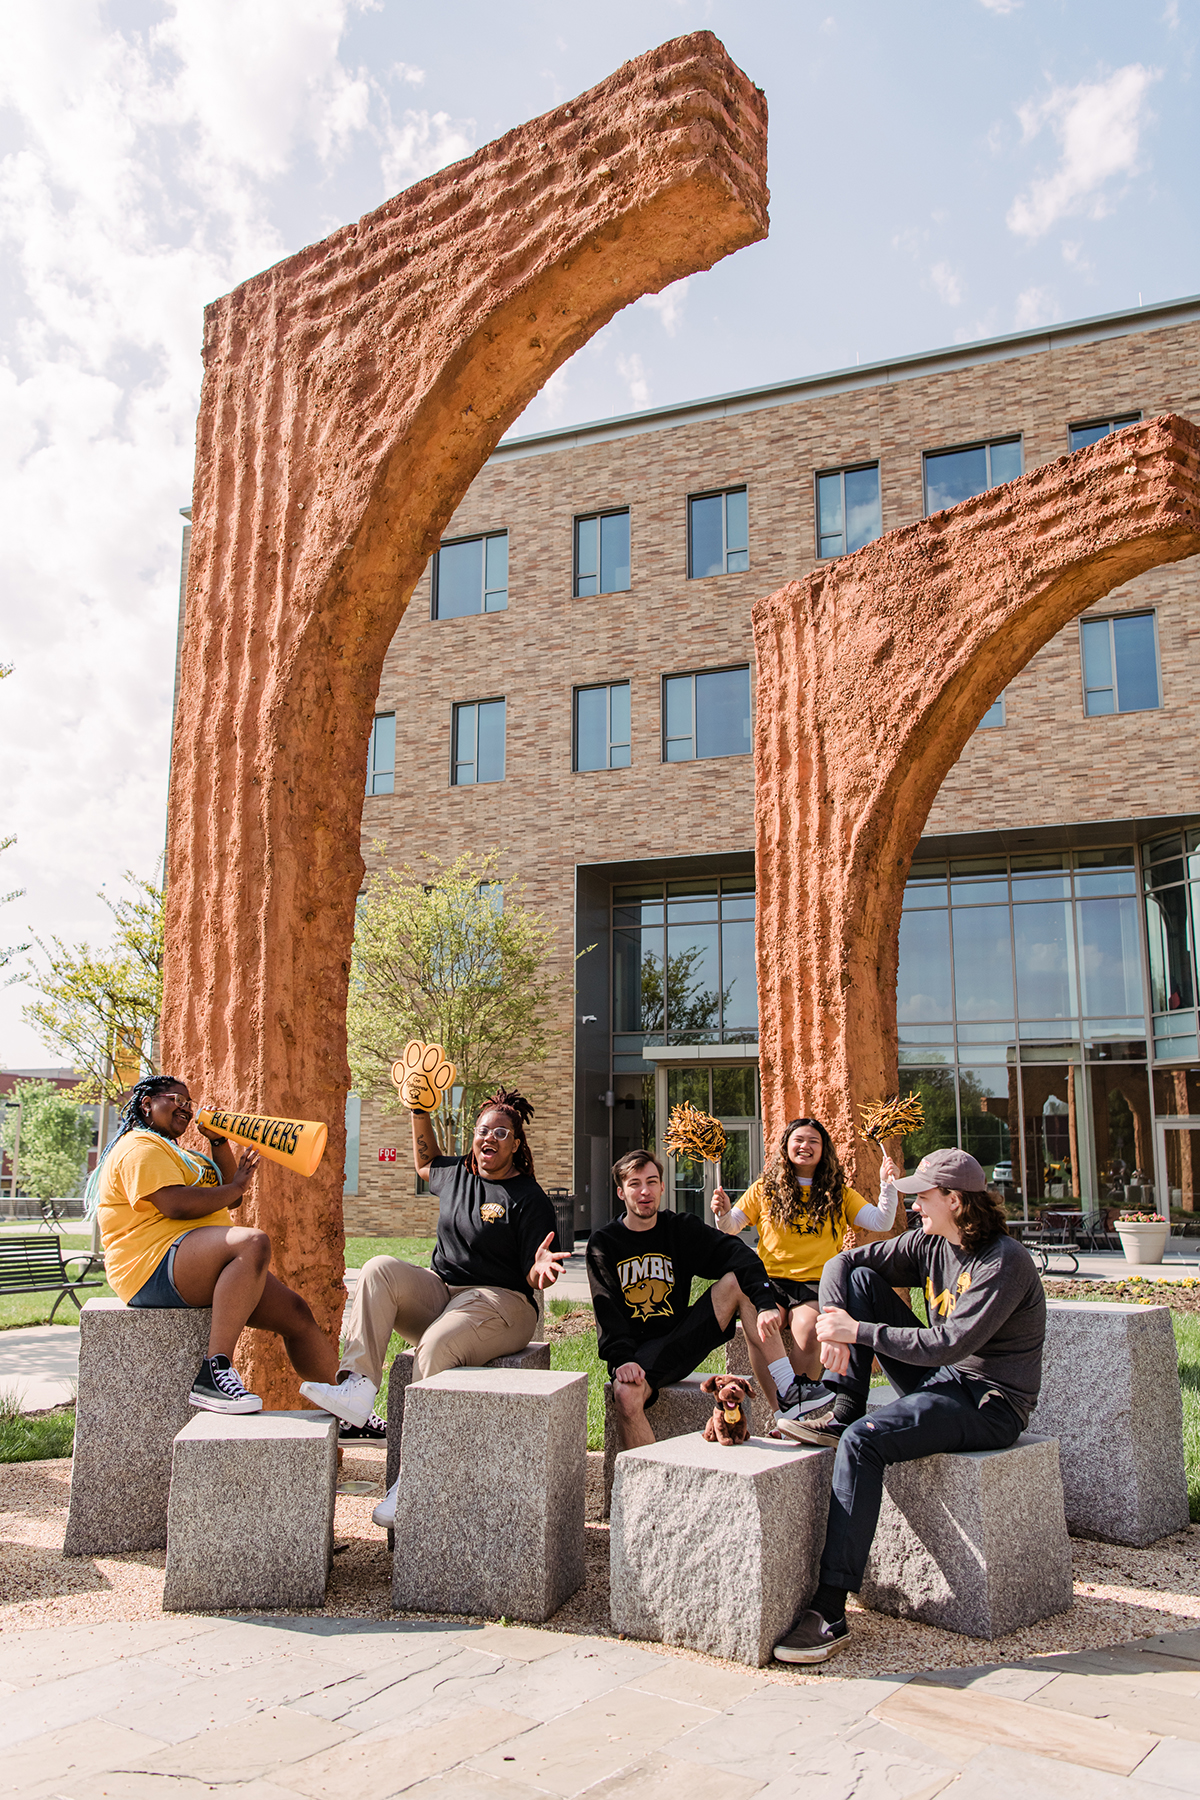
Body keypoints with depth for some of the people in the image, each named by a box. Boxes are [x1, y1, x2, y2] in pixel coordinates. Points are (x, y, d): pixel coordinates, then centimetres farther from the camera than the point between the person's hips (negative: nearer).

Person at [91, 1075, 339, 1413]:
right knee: (254, 1242, -35)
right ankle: (214, 1372, -39)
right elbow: (176, 1205, -19)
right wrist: (236, 1186, -7)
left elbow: (230, 1201, 24)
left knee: (295, 1312, 1)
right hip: (156, 1266, -10)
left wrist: (219, 1142, 16)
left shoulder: (177, 1153, 30)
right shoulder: (139, 1147, -4)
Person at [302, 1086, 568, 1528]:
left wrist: (539, 1269, -31)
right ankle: (357, 1386, -37)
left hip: (500, 1302, -6)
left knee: (437, 1345, -35)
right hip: (439, 1292, 6)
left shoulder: (529, 1200, -4)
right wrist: (420, 1113, 28)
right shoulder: (457, 1173, 14)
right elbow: (425, 1162, 38)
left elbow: (532, 1277, -8)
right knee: (380, 1269, -21)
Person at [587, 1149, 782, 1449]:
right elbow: (607, 1311, -8)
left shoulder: (681, 1228, 6)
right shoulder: (604, 1243, 2)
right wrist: (622, 1359, -25)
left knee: (739, 1281, -16)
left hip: (683, 1339, 3)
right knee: (626, 1395, -36)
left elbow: (739, 1255, -8)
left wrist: (765, 1304, -26)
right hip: (639, 1351, -2)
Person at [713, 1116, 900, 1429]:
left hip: (816, 1285, 0)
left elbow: (882, 1222, 7)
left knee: (807, 1330, -33)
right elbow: (731, 1227, 14)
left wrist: (888, 1185, -7)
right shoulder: (765, 1189, 15)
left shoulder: (839, 1194, 15)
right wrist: (723, 1212, -8)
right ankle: (787, 1414, -32)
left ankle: (790, 1414, -18)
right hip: (770, 1282, 0)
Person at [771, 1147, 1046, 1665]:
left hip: (990, 1404, -8)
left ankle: (829, 1611, -29)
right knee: (857, 1278, 0)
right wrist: (834, 1326, -13)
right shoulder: (931, 1243, 5)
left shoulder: (1004, 1263, -19)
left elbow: (949, 1343, -27)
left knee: (862, 1442, -31)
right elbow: (842, 1262, 6)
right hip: (941, 1379, 8)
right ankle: (842, 1409, -5)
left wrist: (858, 1331, -23)